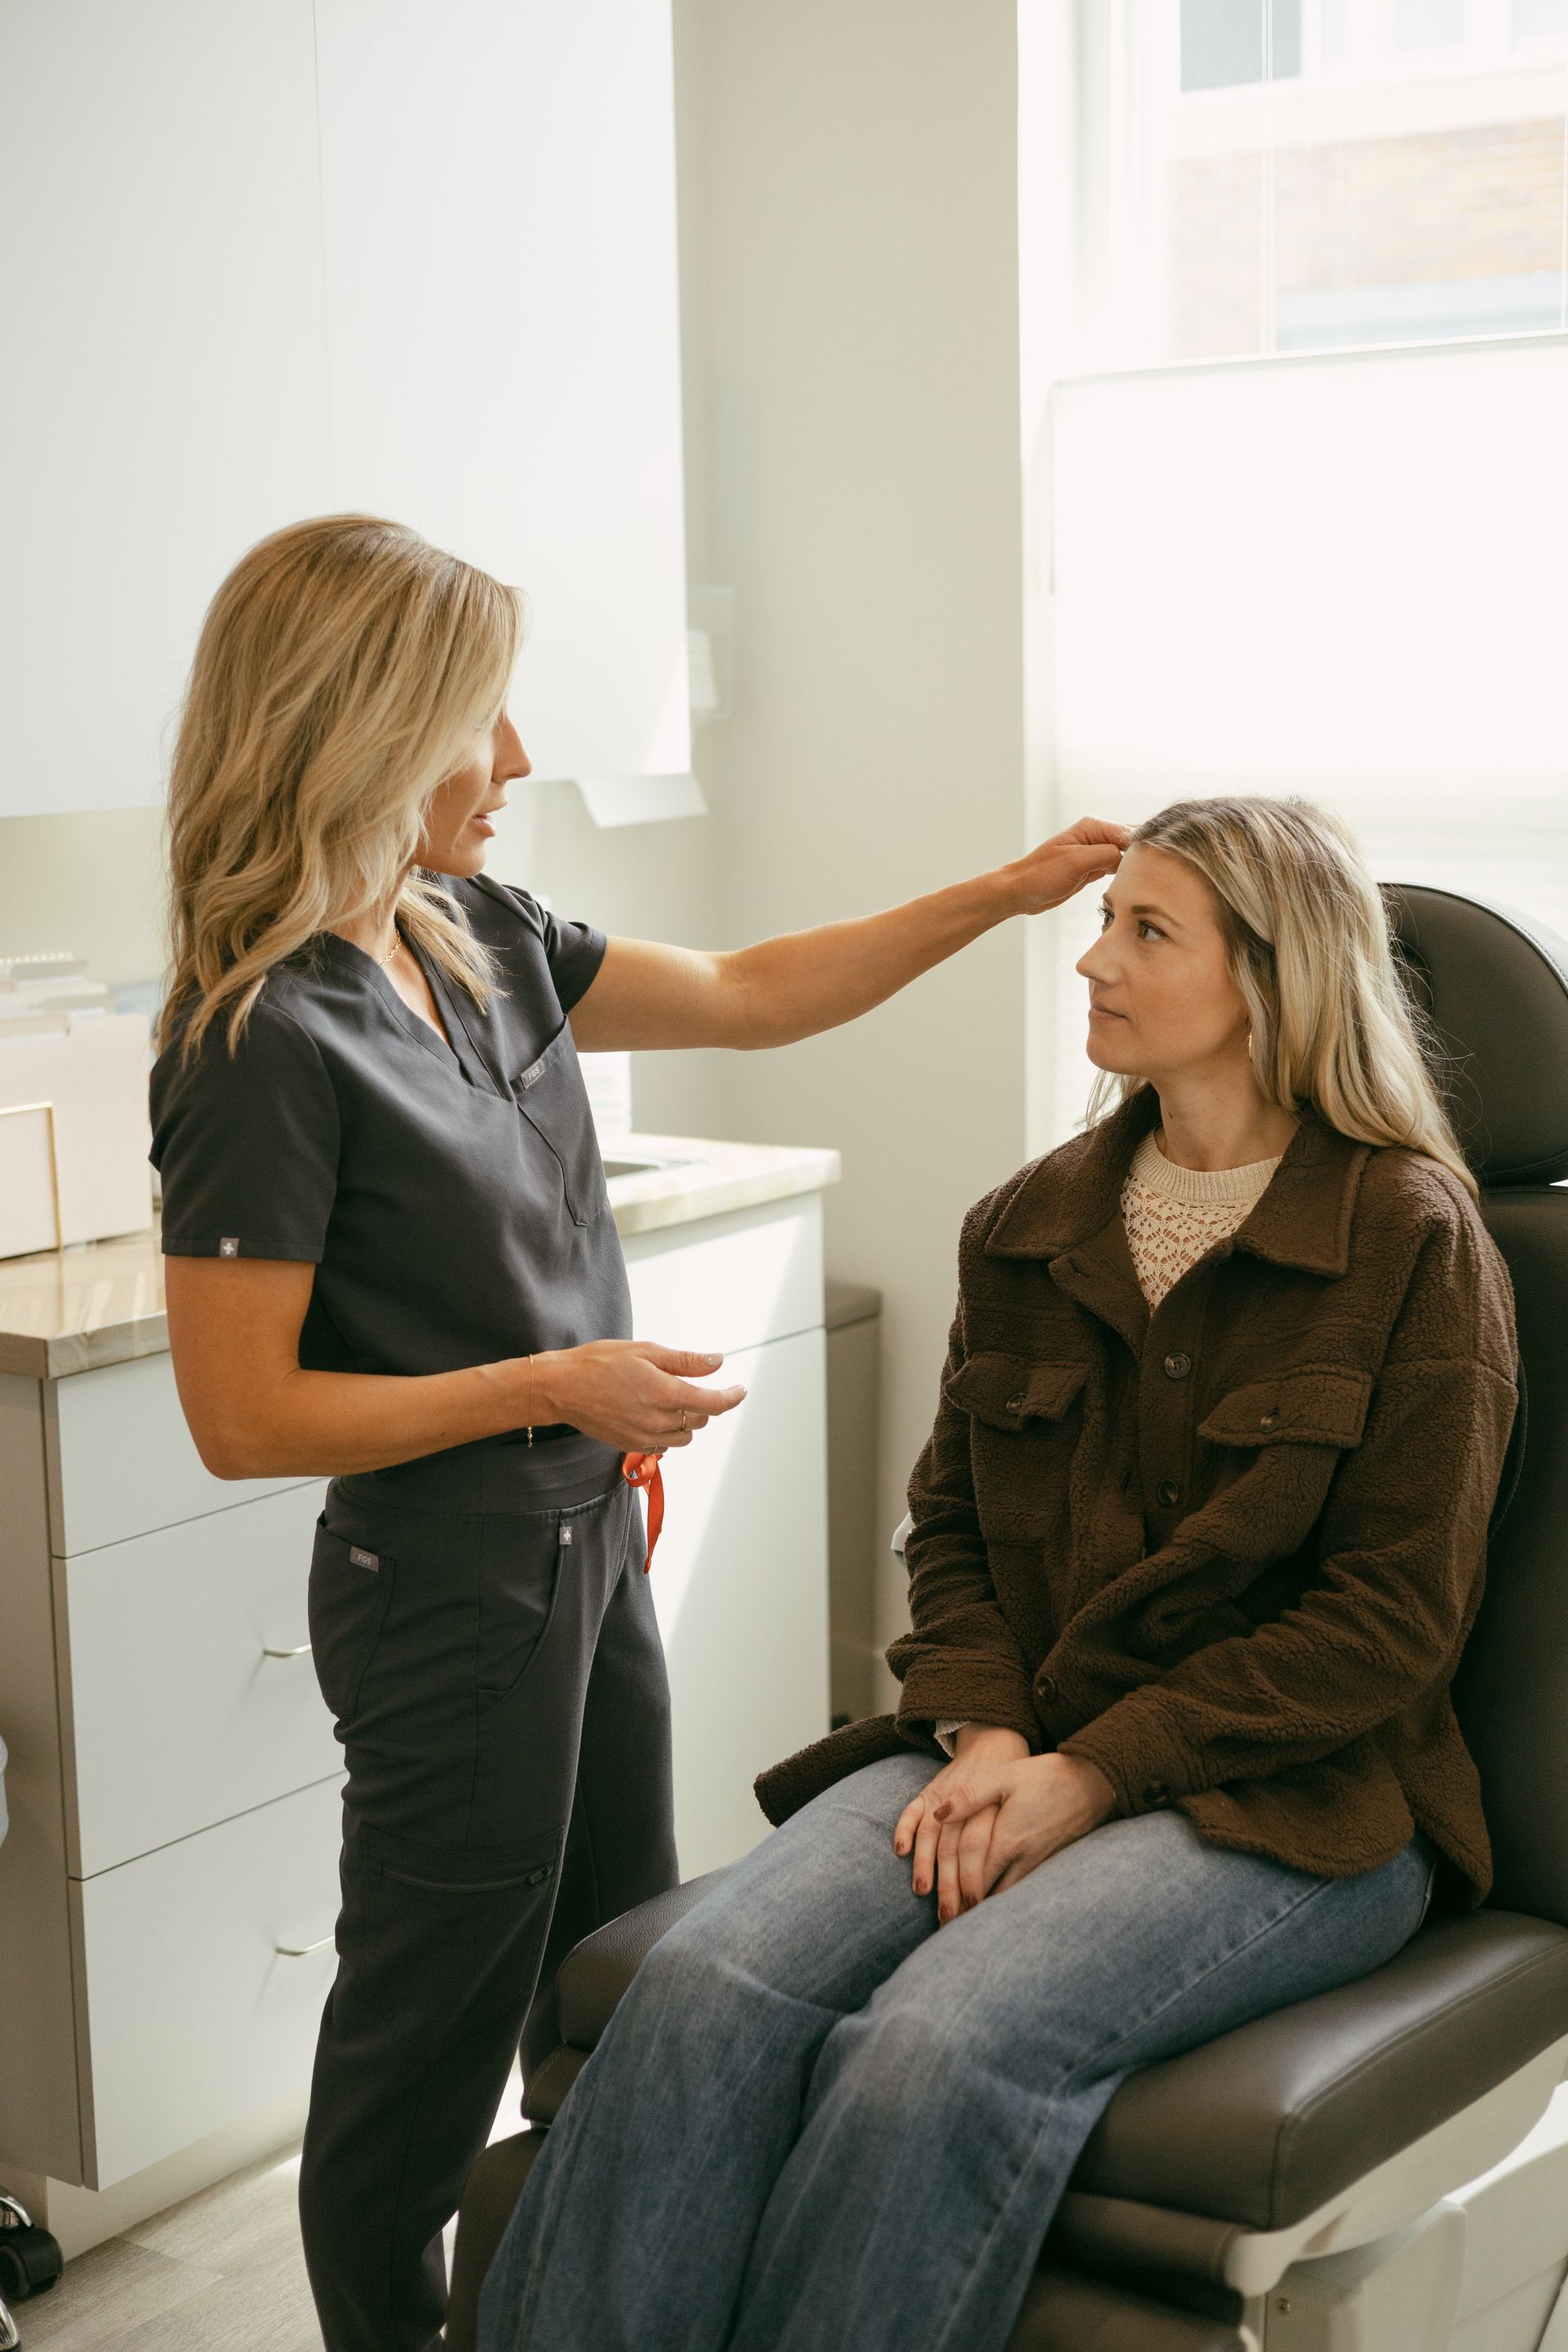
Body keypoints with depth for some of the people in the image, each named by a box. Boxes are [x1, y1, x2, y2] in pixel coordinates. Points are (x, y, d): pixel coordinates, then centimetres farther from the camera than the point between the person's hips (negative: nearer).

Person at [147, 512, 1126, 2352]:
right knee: (437, 2023, 8)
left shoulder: (484, 939, 3)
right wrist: (553, 1386, -22)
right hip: (445, 1575, -9)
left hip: (587, 1536, 9)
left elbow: (749, 997, 13)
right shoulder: (261, 1044, -22)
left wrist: (1001, 895, 7)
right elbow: (243, 1420, -21)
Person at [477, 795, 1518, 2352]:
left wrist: (1090, 1773, -13)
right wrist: (986, 1734, -5)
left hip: (1287, 1801, -4)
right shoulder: (1026, 1229, 13)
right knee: (709, 1986, -25)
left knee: (939, 2043, -32)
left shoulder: (1415, 1243, -4)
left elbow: (1392, 1614, -7)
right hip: (1018, 1755, 5)